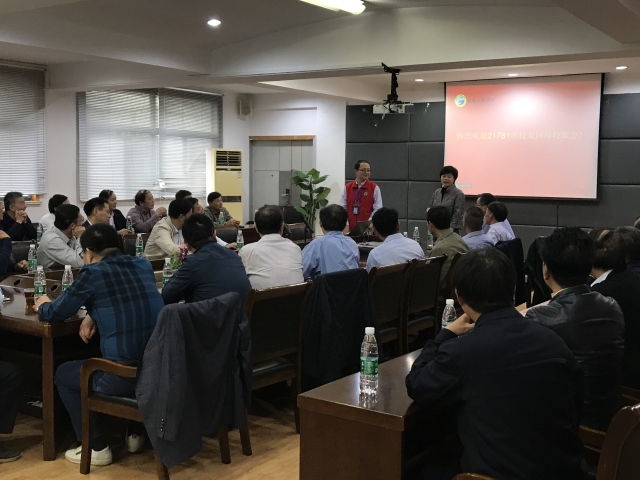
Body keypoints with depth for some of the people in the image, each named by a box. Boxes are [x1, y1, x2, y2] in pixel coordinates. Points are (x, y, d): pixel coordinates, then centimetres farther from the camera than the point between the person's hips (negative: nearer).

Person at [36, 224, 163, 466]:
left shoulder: (92, 273, -4)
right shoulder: (143, 265, 12)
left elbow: (55, 313, 6)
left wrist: (43, 306, 29)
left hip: (123, 375, -6)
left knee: (63, 374, 22)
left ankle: (96, 448, 21)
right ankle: (135, 433, 41)